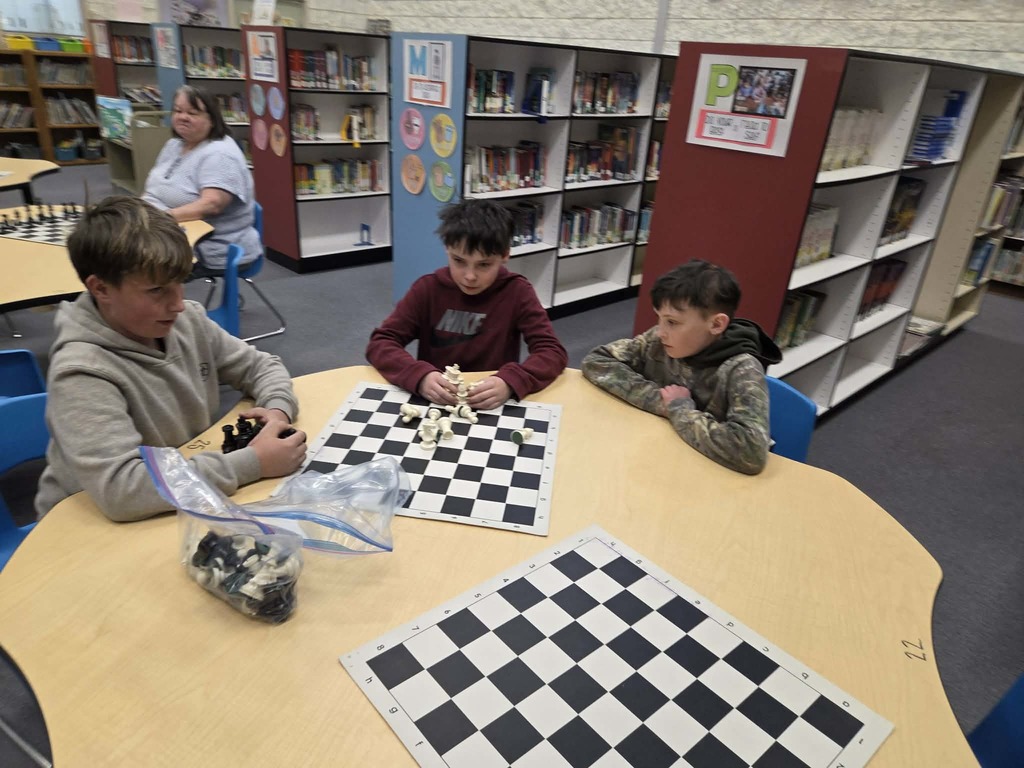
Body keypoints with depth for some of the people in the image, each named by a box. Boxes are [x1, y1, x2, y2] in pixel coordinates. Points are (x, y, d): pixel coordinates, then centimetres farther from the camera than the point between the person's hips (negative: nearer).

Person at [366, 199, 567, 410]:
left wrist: (510, 382, -30)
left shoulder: (517, 292, -6)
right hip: (432, 403, 1)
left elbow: (553, 351, -12)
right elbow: (380, 342, -7)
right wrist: (420, 376, -25)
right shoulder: (428, 288, -3)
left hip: (492, 408, 0)